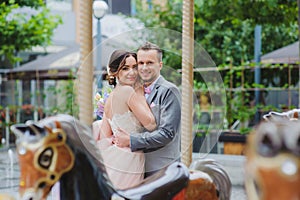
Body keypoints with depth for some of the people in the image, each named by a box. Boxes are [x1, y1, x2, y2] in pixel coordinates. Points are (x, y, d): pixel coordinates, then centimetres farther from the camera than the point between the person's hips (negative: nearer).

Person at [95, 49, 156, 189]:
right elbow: (150, 124, -13)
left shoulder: (110, 98, 11)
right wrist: (140, 94, -5)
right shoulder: (128, 91, -14)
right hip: (128, 161, -9)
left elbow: (103, 138, 9)